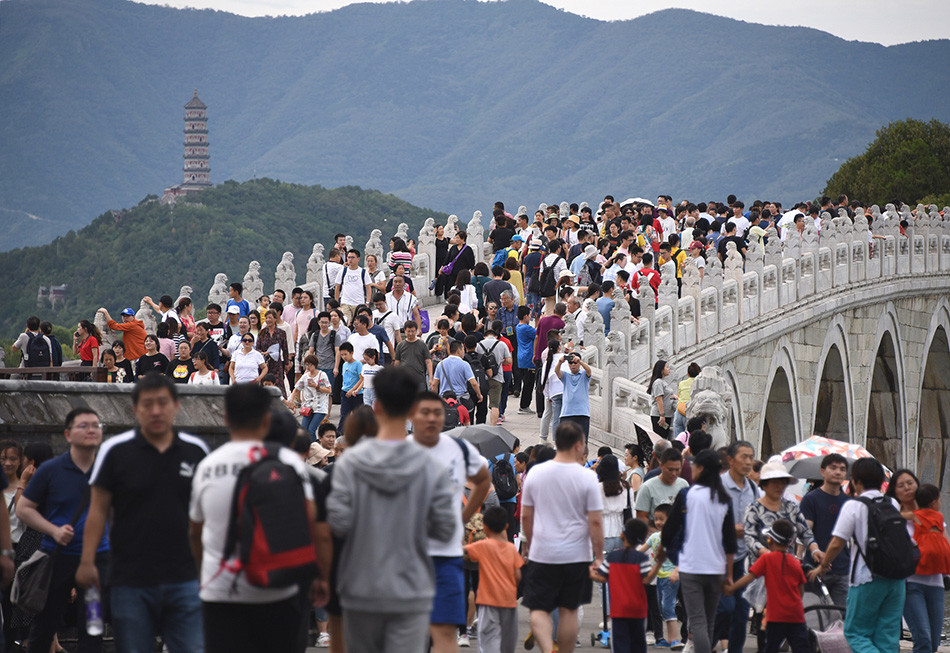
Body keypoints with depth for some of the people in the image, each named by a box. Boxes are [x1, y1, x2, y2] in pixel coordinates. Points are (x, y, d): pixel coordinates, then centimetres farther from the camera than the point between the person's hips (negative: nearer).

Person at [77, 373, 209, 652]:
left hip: (185, 579, 1)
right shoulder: (116, 451, 0)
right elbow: (98, 510, 1)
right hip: (130, 583, -1)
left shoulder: (196, 451, 6)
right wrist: (87, 561, -7)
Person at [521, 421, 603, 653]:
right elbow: (595, 522, -8)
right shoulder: (587, 477, -8)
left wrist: (528, 544, 22)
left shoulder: (535, 473, 0)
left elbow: (526, 516, 7)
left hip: (542, 554, 1)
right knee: (569, 610, 10)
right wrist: (598, 556, 1)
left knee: (539, 609, 1)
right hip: (576, 555, -1)